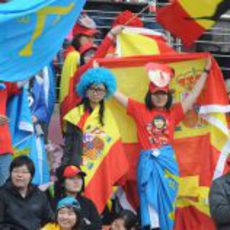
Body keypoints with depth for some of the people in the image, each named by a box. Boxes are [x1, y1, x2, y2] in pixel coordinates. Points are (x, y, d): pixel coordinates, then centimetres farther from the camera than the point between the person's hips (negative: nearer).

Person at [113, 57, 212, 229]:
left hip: (167, 160, 1)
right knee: (150, 200, -3)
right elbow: (116, 94, 7)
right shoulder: (140, 110, 6)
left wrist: (206, 72, 14)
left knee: (166, 200, 3)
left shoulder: (174, 112, 8)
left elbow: (194, 94, 12)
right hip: (148, 161, -1)